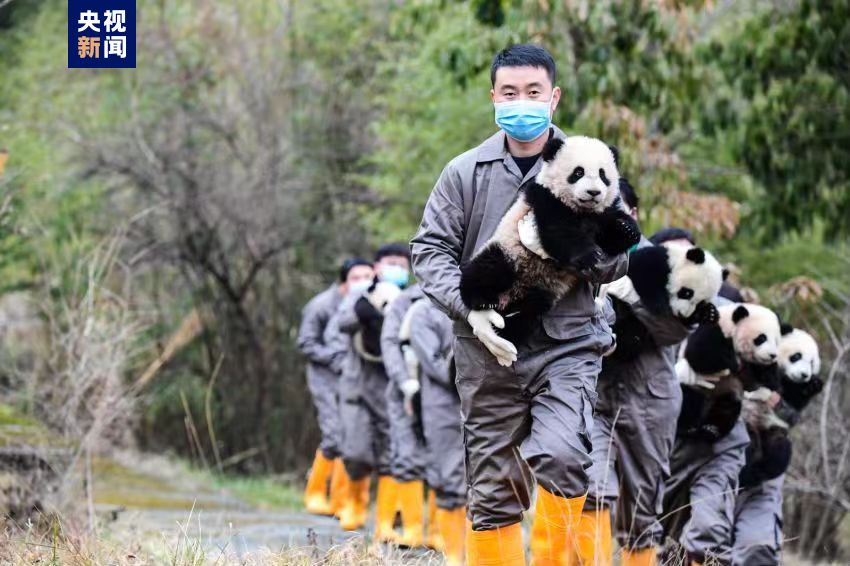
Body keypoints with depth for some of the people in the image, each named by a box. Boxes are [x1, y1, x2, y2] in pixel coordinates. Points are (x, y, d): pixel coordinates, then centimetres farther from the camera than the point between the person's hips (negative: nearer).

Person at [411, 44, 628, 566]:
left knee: (560, 456, -23)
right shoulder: (466, 172, 6)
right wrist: (470, 307, -11)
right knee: (493, 490, 4)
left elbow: (619, 259, 8)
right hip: (489, 352, 2)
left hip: (567, 346, -1)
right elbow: (430, 251, 6)